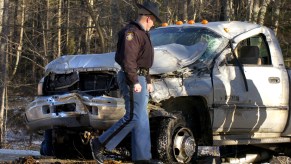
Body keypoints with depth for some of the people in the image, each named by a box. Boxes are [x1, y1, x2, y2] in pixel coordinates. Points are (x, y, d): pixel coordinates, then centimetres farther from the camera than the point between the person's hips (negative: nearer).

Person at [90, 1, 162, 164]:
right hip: (133, 79, -11)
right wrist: (134, 82, -25)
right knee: (133, 117, -13)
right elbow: (128, 59, -22)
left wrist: (148, 81, 27)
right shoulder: (131, 33, -13)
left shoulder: (142, 33, 21)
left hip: (140, 79, 11)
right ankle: (100, 144, -7)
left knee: (142, 121, 8)